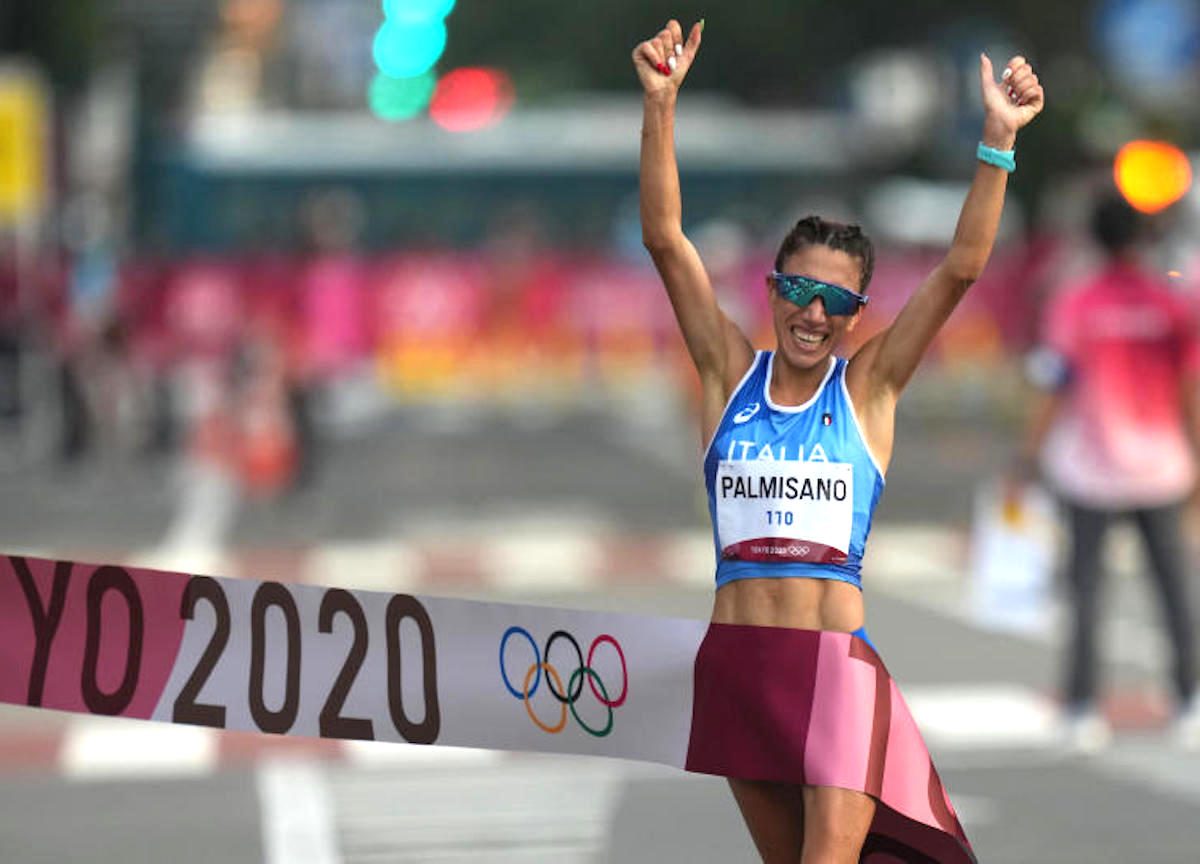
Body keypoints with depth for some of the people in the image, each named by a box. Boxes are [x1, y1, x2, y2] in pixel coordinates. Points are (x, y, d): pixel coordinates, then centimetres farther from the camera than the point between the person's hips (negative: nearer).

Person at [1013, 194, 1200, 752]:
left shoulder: (1072, 307, -8)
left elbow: (1052, 394, -9)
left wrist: (1026, 463, -1)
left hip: (1091, 469, -2)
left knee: (1084, 585, 4)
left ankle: (1082, 709, 0)